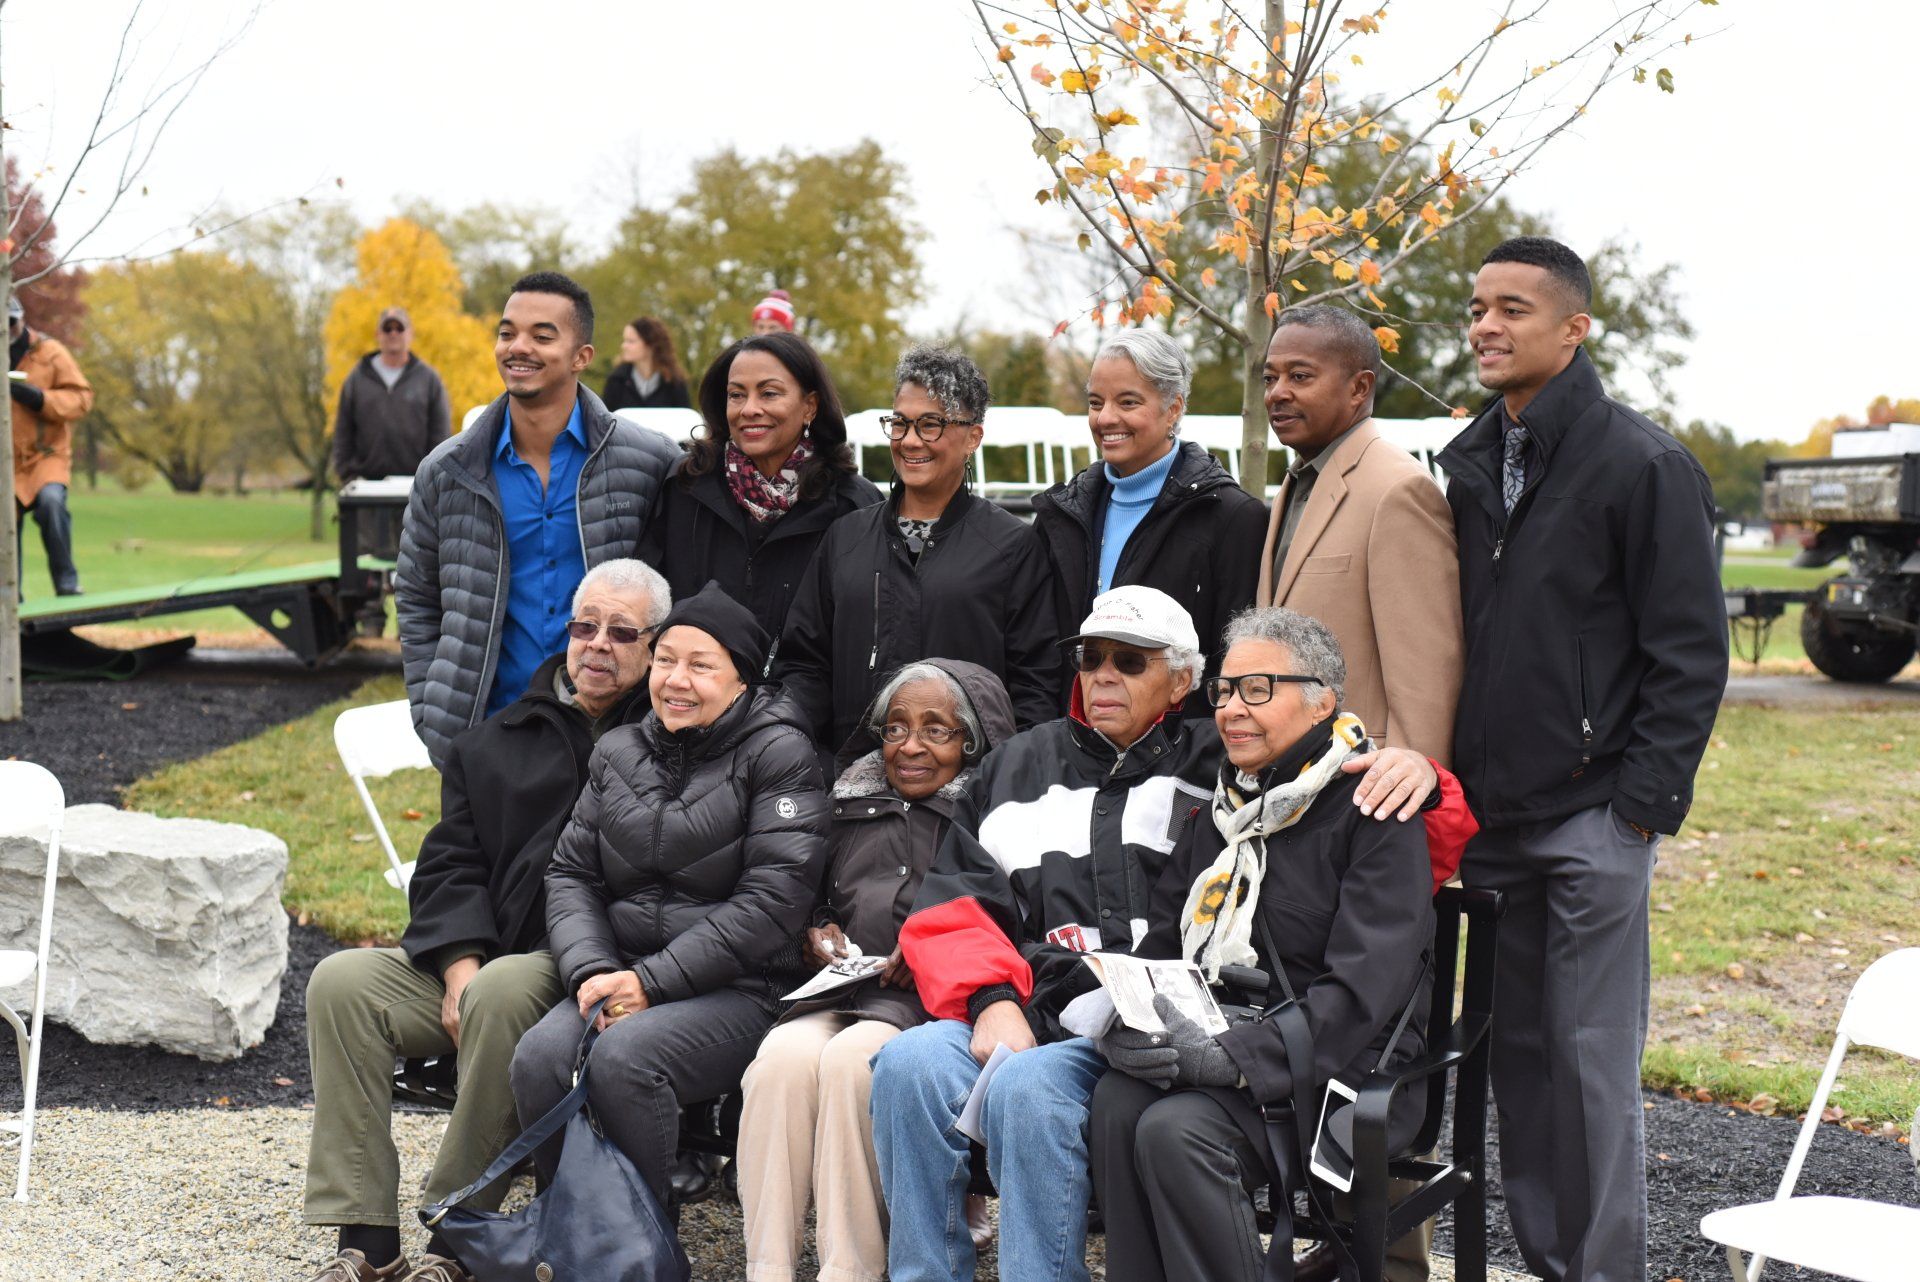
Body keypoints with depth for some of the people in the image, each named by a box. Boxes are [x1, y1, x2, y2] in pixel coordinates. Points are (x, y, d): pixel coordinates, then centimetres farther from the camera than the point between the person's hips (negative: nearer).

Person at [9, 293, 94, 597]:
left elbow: (81, 397, -5)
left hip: (46, 455, -3)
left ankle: (67, 583, -21)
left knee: (51, 501, -30)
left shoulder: (49, 351, 0)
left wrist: (37, 398, -20)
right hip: (7, 463, 3)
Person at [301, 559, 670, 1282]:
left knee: (504, 991, -35)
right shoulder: (495, 742, 20)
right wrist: (461, 967, -8)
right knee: (342, 982, -15)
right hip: (477, 961, 6)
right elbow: (449, 866, 12)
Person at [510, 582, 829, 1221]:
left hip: (737, 989, -5)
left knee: (623, 1057, -32)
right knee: (539, 1058, -25)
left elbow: (772, 899, -11)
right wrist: (590, 971, -8)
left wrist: (651, 982, -15)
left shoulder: (778, 753, -2)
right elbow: (571, 873, 13)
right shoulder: (619, 753, 16)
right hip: (620, 975, 5)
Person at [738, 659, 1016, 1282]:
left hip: (935, 1001, -4)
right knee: (784, 1055, -29)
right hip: (840, 995, 4)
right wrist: (814, 933, 9)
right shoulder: (852, 808, 24)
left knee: (849, 1059, -34)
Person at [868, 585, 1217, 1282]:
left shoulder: (1216, 768, 14)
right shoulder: (1019, 766, 23)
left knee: (1026, 1085, -33)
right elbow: (949, 911, 14)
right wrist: (993, 1001, -5)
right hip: (1031, 1010, 4)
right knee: (910, 1062, -25)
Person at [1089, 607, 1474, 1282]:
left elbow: (1363, 988, -16)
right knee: (1117, 1102, -25)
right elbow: (1159, 941, 17)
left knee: (1176, 1130, -30)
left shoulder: (1373, 811, -5)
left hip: (1339, 1072, -6)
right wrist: (1124, 1017, -6)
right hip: (1213, 1049, 6)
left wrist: (1232, 1055, -24)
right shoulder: (1224, 808, 18)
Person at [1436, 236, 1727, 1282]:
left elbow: (1690, 649, -9)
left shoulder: (1644, 463, -8)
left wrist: (1646, 799, -13)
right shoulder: (1469, 464, 12)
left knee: (1592, 1061, -2)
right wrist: (1447, 773, 10)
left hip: (1591, 815, -6)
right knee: (1515, 1051, 12)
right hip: (1492, 814, 6)